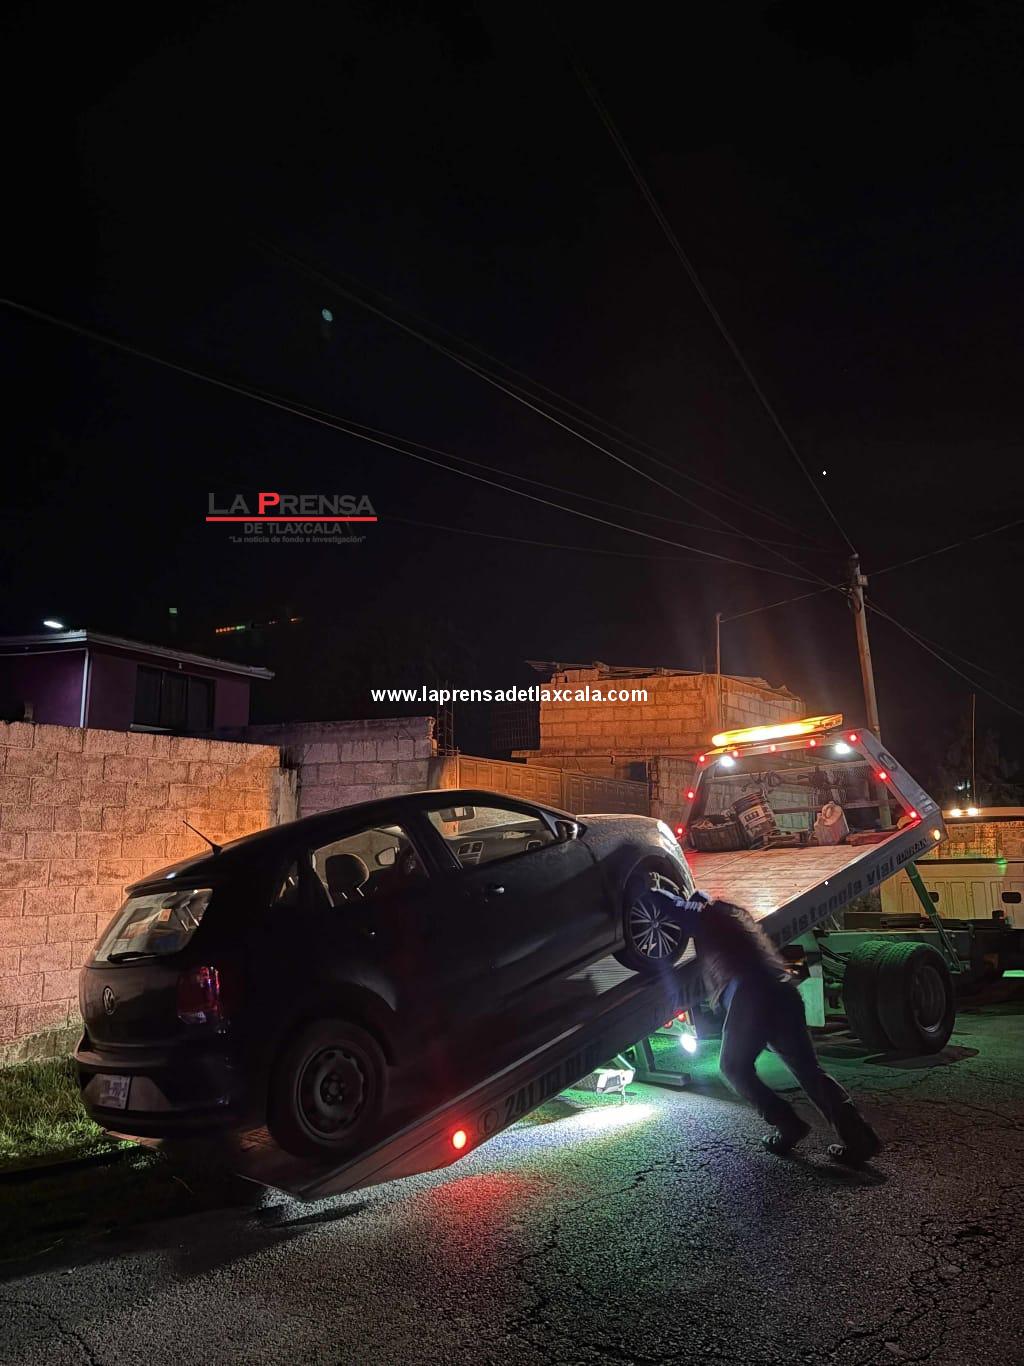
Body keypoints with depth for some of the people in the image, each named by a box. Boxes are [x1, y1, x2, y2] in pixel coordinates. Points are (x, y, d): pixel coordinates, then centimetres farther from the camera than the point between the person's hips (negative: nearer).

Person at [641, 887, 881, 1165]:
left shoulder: (705, 916, 14)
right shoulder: (736, 913, 33)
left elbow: (663, 903, 12)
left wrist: (651, 892, 34)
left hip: (750, 993, -7)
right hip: (783, 989, 7)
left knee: (734, 1068, 9)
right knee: (808, 1068, 8)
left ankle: (788, 1126, 0)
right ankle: (858, 1137, -4)